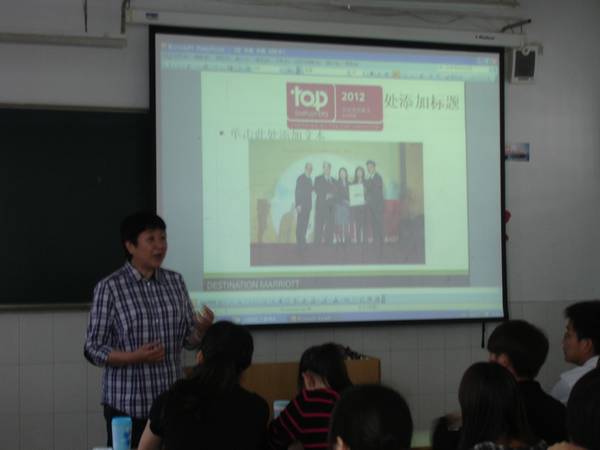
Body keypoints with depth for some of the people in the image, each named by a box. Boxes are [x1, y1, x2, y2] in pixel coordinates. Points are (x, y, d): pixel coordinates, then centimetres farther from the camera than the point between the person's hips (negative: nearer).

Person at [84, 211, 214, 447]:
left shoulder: (175, 282, 6)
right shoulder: (109, 287, -8)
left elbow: (189, 339, 9)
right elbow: (93, 349, -7)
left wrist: (202, 328, -13)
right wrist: (135, 357, -22)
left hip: (172, 401, 4)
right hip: (127, 404, -4)